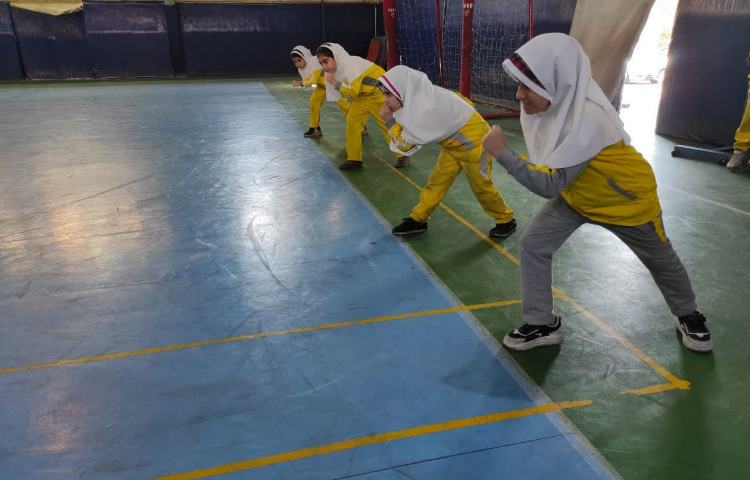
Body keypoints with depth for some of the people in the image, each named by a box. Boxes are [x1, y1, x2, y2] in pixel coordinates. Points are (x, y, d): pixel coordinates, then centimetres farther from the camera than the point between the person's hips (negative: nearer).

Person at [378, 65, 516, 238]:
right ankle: (418, 219, 17)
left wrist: (389, 120, -16)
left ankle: (506, 220, 24)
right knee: (437, 181, 8)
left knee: (481, 186, 4)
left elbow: (405, 144, -24)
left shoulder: (426, 108, -33)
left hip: (474, 140, -9)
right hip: (454, 142, 9)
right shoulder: (417, 97, -5)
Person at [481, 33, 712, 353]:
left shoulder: (588, 119, -41)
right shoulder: (553, 102, -19)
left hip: (627, 199, -6)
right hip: (575, 195, 6)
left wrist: (502, 153, -41)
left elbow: (549, 184, -40)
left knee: (661, 261, 17)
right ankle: (541, 324, 9)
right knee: (533, 245, -7)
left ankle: (688, 316, 47)